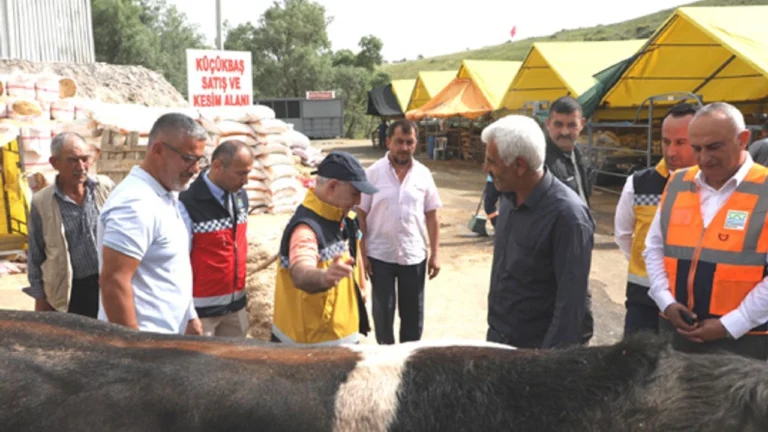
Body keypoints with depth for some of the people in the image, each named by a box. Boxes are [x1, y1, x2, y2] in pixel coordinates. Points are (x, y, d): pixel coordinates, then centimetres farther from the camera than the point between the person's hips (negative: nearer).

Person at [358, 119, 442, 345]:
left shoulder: (423, 174, 0)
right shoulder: (373, 173, -6)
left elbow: (431, 216, 4)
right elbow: (361, 216, -3)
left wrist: (435, 253, 1)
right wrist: (362, 253, -7)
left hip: (414, 256, 2)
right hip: (380, 255, -2)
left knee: (413, 312, 13)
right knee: (383, 311, 11)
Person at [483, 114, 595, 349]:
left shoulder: (567, 216, -24)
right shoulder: (510, 196, -1)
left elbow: (571, 300, -21)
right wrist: (494, 321, 12)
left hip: (535, 348, -6)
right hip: (497, 334, 7)